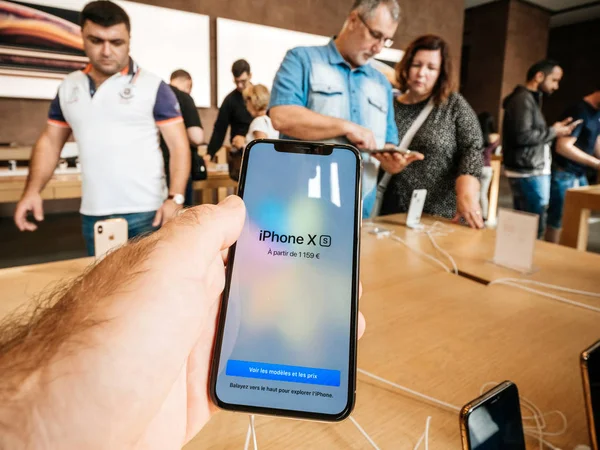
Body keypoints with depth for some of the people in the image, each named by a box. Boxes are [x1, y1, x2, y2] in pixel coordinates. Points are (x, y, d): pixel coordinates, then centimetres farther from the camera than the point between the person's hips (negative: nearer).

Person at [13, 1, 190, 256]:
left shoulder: (153, 87, -4)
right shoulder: (69, 88, 10)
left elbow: (179, 146, -7)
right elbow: (50, 142, 16)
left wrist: (175, 198, -20)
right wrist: (32, 190, 2)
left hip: (144, 213, -4)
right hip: (92, 215, 5)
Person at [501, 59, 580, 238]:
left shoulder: (530, 98, 20)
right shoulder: (523, 99, -12)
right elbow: (522, 136, -23)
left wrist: (553, 130, 6)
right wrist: (553, 132, -10)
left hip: (529, 171, 10)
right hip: (529, 172, -10)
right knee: (534, 228, -6)